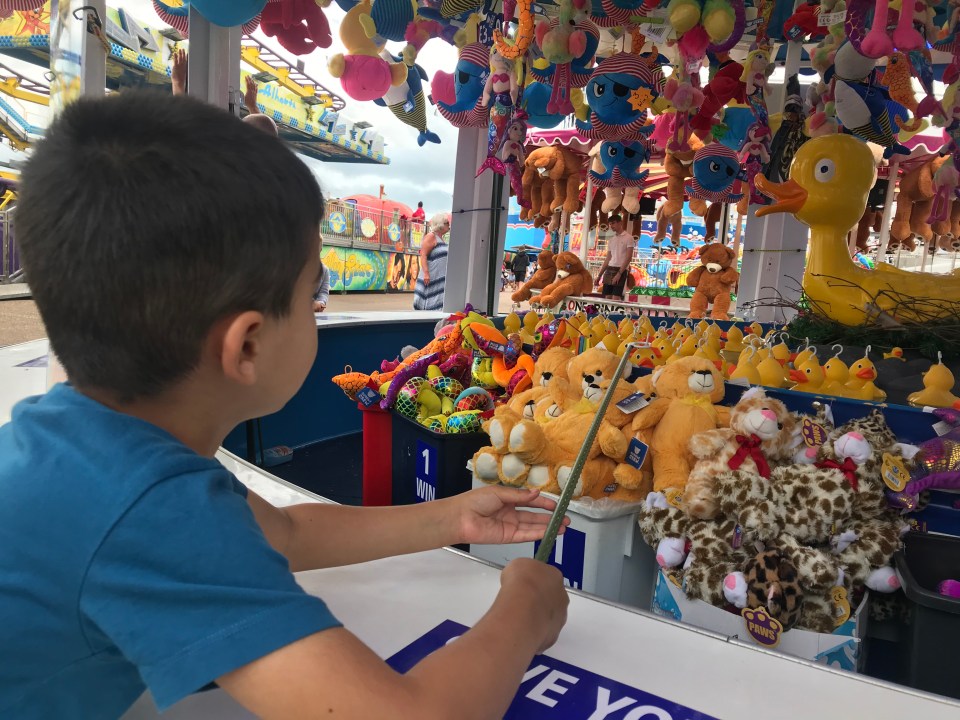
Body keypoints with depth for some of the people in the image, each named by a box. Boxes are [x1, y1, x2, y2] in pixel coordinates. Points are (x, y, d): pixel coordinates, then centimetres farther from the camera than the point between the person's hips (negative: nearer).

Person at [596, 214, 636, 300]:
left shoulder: (628, 238, -3)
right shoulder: (611, 240, 16)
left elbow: (628, 258, -10)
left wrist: (619, 273, -17)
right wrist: (599, 275, 13)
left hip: (621, 270, -6)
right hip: (609, 270, 6)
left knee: (615, 299, -12)